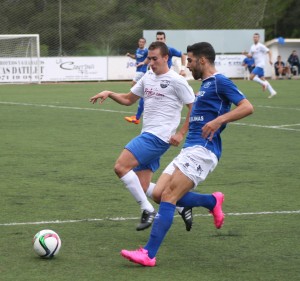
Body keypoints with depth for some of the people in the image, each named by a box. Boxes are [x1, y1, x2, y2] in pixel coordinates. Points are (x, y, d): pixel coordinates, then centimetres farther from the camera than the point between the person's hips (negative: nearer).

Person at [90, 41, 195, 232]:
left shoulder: (176, 81, -7)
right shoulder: (148, 78, 16)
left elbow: (194, 109, -6)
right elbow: (129, 99, 25)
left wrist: (181, 134, -11)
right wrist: (109, 94, 9)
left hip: (158, 137, -8)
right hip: (148, 136, 8)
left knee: (121, 167, -18)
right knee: (142, 187, 4)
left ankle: (148, 210, -11)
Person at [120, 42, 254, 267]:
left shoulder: (219, 82, -7)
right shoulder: (205, 84, 21)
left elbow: (247, 107, -16)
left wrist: (219, 120, -27)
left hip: (202, 150, -10)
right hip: (189, 149, 10)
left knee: (168, 197, -15)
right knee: (159, 194, 2)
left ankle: (149, 254, -16)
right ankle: (212, 201, 16)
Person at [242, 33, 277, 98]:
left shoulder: (261, 46, -10)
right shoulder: (252, 47, 13)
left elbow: (269, 52, -10)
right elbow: (250, 56, 17)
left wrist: (270, 60, -20)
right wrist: (245, 54, -2)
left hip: (260, 65, -9)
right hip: (257, 65, 9)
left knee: (251, 77, -16)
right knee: (262, 79, 9)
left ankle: (263, 83, -3)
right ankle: (272, 92, 12)